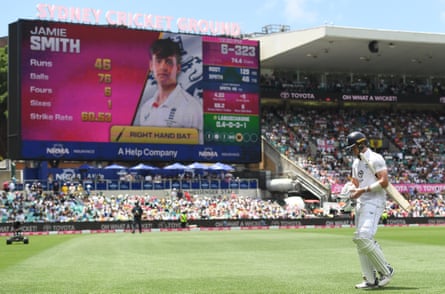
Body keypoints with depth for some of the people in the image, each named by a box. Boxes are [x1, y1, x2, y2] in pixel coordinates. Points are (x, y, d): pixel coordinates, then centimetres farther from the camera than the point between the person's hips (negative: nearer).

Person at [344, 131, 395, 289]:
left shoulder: (375, 159, -7)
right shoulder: (356, 163, 20)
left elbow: (384, 182, -17)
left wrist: (364, 190, -20)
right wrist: (350, 191, 4)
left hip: (374, 203, -9)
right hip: (360, 204, 9)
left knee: (364, 238, -21)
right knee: (360, 240, 5)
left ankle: (386, 271, -6)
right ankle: (371, 280, 9)